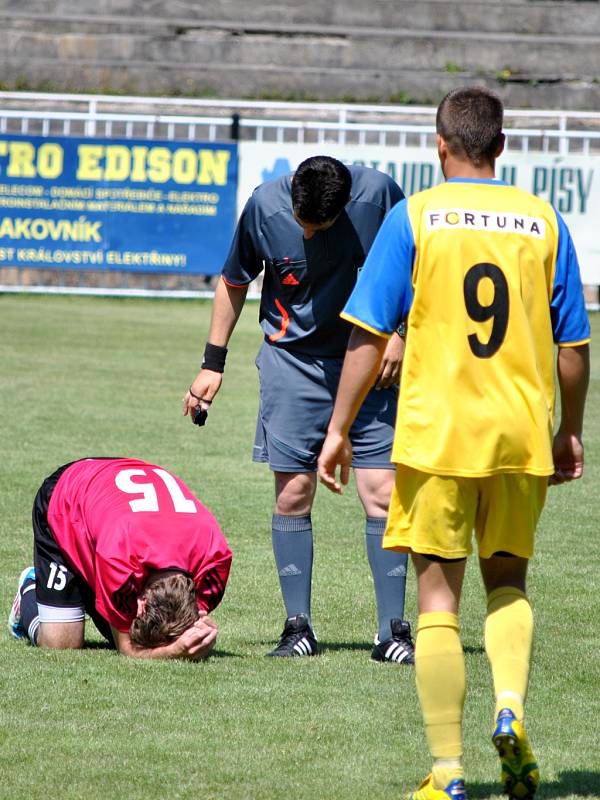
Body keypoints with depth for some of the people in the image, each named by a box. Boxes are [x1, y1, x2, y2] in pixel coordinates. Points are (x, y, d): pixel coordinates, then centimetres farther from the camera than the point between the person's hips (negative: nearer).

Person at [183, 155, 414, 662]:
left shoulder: (378, 194, -16)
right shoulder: (265, 206, -12)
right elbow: (234, 282, 6)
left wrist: (400, 337, -5)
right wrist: (213, 363, 7)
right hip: (293, 363, 1)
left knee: (382, 494, -7)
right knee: (293, 494, -1)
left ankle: (393, 631, -1)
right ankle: (299, 627, 8)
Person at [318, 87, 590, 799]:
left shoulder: (413, 218, -3)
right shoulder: (542, 221, 4)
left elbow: (368, 336, -5)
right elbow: (574, 346, 7)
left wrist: (339, 429, 2)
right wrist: (569, 432, 20)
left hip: (435, 434, -2)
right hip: (521, 433, 2)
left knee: (438, 599, 4)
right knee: (507, 580, 20)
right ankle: (510, 709, -5)